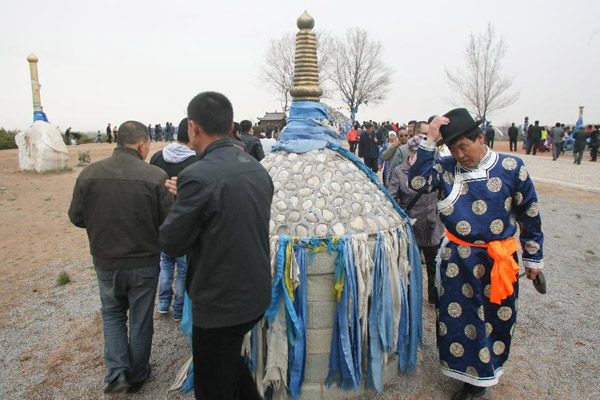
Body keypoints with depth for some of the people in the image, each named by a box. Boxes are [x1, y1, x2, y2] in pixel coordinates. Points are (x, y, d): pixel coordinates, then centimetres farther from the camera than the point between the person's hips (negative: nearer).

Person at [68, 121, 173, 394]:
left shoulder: (88, 174, -9)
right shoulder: (155, 177, -19)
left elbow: (76, 217, 0)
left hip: (105, 262, 2)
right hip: (144, 263, -2)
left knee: (112, 314, 26)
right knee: (140, 321, 17)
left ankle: (116, 372, 18)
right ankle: (137, 376, 35)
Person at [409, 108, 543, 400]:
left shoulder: (511, 167, -6)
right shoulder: (446, 168, -3)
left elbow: (529, 214, 3)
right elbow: (417, 182, -20)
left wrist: (533, 257, 8)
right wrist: (429, 141, -21)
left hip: (500, 260, 0)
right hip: (457, 258, 1)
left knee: (497, 318, 13)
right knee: (458, 316, 9)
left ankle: (487, 369, 39)